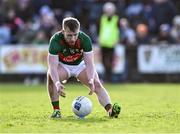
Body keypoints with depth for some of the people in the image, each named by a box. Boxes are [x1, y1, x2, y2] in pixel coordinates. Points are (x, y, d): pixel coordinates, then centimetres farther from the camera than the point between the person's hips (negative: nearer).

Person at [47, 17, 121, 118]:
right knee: (51, 75, -32)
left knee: (97, 84, -22)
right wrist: (57, 83, -55)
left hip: (80, 64, 1)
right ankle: (56, 110, -23)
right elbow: (52, 65, -37)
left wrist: (91, 80, -48)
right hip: (62, 65, -1)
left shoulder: (85, 39, -28)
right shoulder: (55, 40, -32)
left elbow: (89, 63, -30)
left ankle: (110, 110, -33)